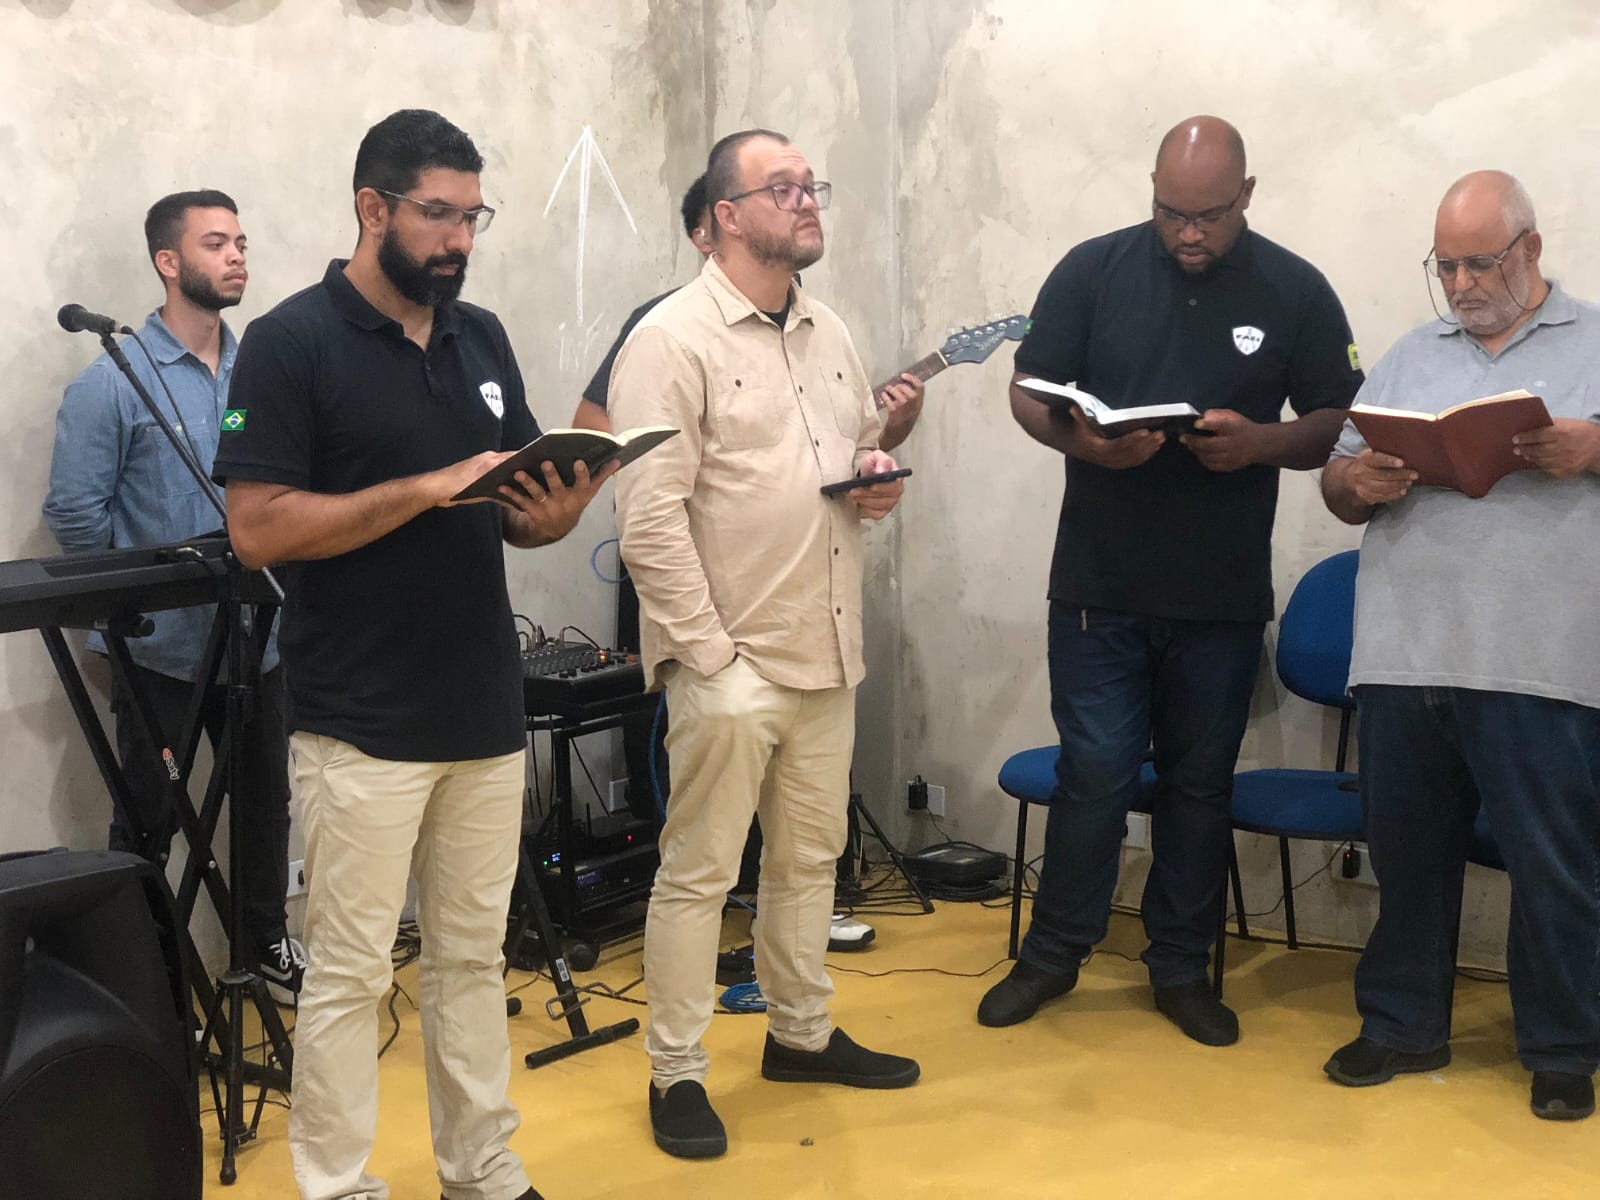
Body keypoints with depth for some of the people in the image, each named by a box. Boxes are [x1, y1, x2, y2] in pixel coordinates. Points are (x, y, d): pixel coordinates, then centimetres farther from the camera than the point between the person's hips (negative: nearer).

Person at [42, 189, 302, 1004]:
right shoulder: (115, 381, -10)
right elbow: (73, 512, -10)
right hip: (161, 646, -4)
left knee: (266, 800, 15)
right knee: (149, 820, 7)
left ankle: (268, 942, 33)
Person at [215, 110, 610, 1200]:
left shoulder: (482, 336, 10)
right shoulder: (291, 344, -8)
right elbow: (259, 527, -15)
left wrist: (555, 512, -9)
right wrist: (426, 489, -21)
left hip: (486, 710, 6)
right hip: (363, 724, -6)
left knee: (474, 958, 14)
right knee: (350, 973, 2)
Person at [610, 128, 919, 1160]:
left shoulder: (831, 334, 12)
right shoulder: (674, 341, -12)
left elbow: (866, 446, 26)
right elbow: (649, 520, -17)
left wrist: (882, 483, 1)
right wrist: (712, 657, -18)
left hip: (827, 654, 7)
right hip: (730, 661, -7)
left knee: (810, 858, 18)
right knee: (700, 874, 3)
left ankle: (802, 1034, 35)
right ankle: (678, 1075, 16)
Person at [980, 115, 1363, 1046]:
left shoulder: (1296, 292, 0)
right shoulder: (1093, 271, 0)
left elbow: (1341, 426, 3)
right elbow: (1030, 392, 2)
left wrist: (1261, 442, -18)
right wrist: (1084, 442, -19)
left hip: (1223, 595, 1)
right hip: (1100, 584, -1)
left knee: (1200, 784, 11)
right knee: (1095, 776, 2)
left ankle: (1182, 968, 25)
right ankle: (1053, 953, 19)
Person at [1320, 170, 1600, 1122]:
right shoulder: (1411, 358, 18)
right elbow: (1337, 482, 16)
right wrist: (1358, 482, -6)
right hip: (1404, 658, 4)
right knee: (1409, 855, 13)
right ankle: (1403, 1026, 27)